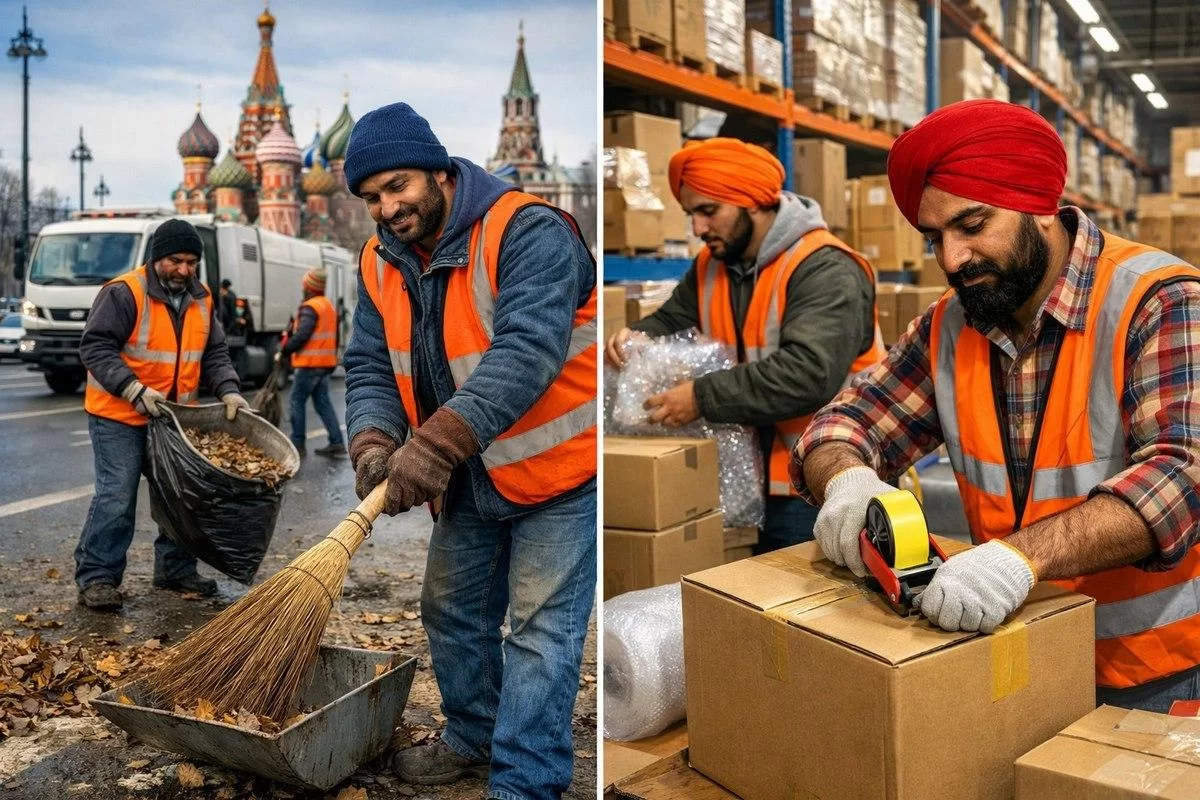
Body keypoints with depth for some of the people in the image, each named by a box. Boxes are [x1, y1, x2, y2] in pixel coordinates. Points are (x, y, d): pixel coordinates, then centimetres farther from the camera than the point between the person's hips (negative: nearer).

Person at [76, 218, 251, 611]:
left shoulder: (200, 299, 8)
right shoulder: (123, 293, -14)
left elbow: (215, 354, 11)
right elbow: (95, 347, -17)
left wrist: (228, 390, -7)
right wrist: (135, 391, -27)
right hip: (120, 418, -7)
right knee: (117, 496, -9)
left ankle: (175, 569, 24)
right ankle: (96, 577, 2)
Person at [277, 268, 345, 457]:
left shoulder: (310, 308, -14)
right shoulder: (330, 306, 16)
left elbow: (301, 336, -23)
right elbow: (335, 336, 20)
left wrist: (283, 352, -12)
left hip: (310, 363, -9)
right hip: (326, 363, 9)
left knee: (297, 401, 0)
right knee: (323, 401, 10)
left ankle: (298, 444, 1)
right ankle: (337, 442, 4)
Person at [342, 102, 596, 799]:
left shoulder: (528, 232, -22)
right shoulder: (382, 264, 2)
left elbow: (525, 353, -34)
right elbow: (372, 370, -1)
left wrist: (436, 444, -42)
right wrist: (375, 444, -22)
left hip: (559, 468, -7)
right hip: (469, 478, 8)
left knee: (539, 628, -5)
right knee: (451, 609, 18)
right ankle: (473, 738, 39)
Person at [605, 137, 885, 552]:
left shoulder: (825, 270, -20)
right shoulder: (712, 265, 8)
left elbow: (808, 373, -32)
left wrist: (703, 397, -30)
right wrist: (638, 338, -7)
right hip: (748, 479, 7)